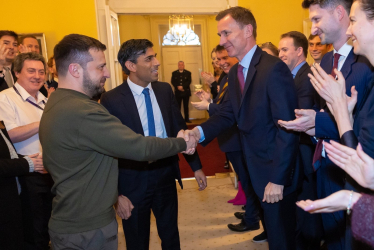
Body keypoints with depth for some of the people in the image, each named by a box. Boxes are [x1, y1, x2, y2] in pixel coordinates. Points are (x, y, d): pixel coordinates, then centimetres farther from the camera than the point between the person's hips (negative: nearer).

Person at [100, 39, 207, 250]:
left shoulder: (165, 90, 0)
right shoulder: (112, 99, -14)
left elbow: (179, 128, 6)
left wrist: (196, 166, 7)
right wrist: (117, 192, -12)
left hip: (166, 174, 4)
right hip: (133, 180, -3)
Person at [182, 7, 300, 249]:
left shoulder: (274, 68, -21)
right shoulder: (235, 72, 7)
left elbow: (287, 128, -23)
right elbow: (228, 114, 3)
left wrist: (277, 179, -22)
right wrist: (198, 132, -16)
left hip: (276, 174, -8)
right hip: (256, 169, 8)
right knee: (270, 229, 26)